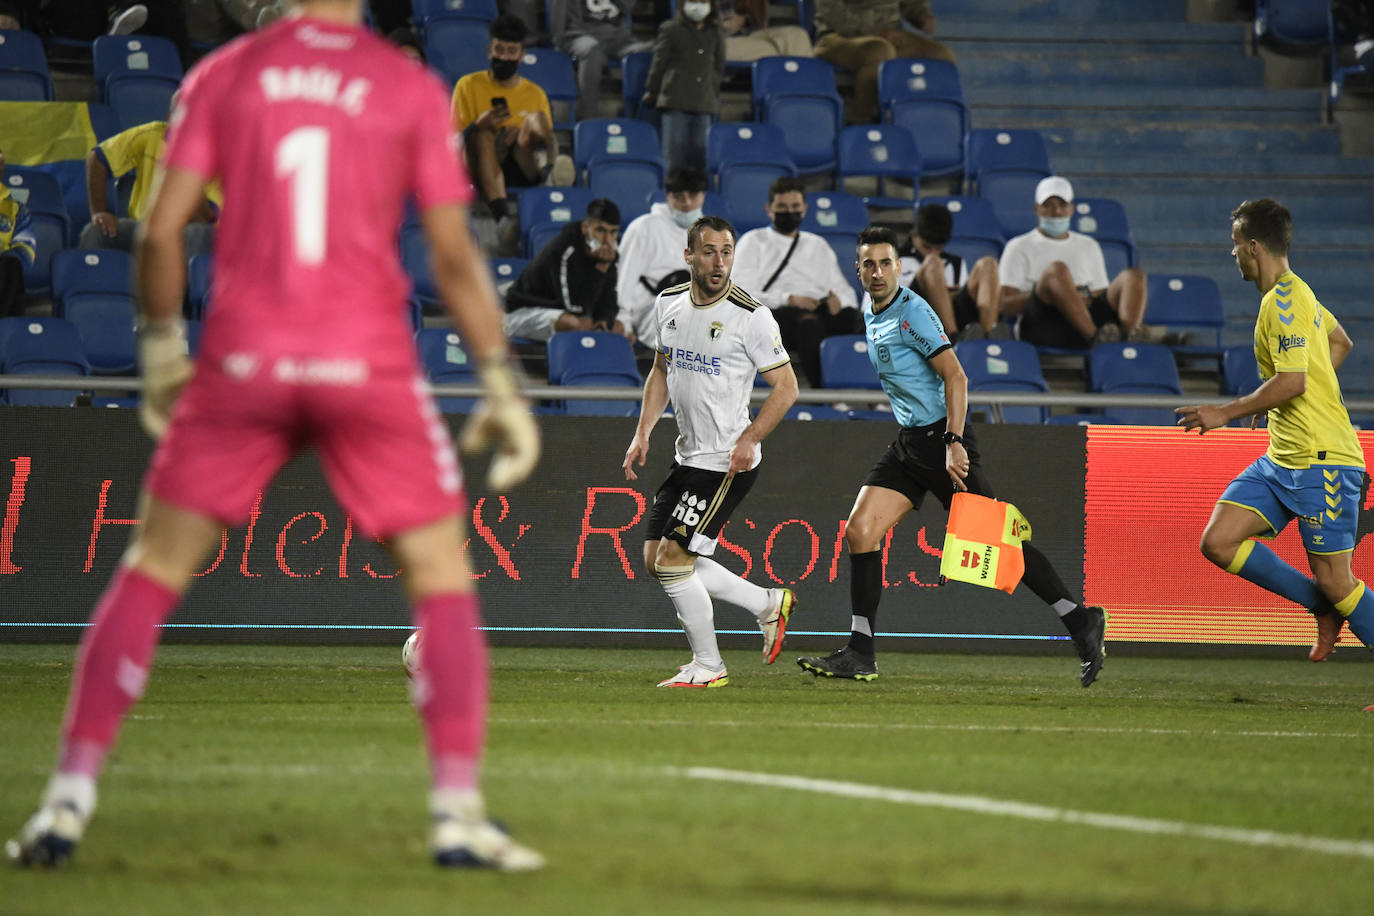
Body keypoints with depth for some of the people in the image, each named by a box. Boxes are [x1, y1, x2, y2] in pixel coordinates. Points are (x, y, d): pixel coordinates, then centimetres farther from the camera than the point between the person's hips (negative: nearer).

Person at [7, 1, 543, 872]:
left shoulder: (224, 75, 4)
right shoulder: (411, 88, 2)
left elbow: (163, 230, 1)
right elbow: (455, 256, 0)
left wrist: (162, 347, 14)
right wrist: (501, 383, 7)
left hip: (243, 361, 1)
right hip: (370, 367, -1)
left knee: (151, 571, 12)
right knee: (444, 580, 10)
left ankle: (70, 797, 4)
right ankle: (458, 813, 0)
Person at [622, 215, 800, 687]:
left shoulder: (751, 316, -14)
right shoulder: (668, 304, 5)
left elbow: (786, 386, -10)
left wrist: (749, 438, -22)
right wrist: (642, 433, 10)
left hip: (729, 462, -8)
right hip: (688, 454, 8)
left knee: (673, 558, -12)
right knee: (657, 560, 8)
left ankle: (708, 666, 3)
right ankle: (769, 604, 21)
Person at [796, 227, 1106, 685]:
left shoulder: (912, 313, -14)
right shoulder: (871, 310, 13)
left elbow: (955, 377, -20)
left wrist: (953, 442, -29)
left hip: (941, 439, -8)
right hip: (909, 442, 9)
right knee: (860, 530, -3)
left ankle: (1081, 621, 2)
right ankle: (860, 654, -2)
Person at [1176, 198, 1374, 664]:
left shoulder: (1285, 301, -16)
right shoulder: (1294, 294, 14)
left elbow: (1292, 382, -24)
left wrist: (1226, 412, -16)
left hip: (1323, 460, -10)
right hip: (1282, 460, 10)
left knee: (1335, 582, -7)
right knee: (1218, 542, 0)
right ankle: (1325, 606, 10)